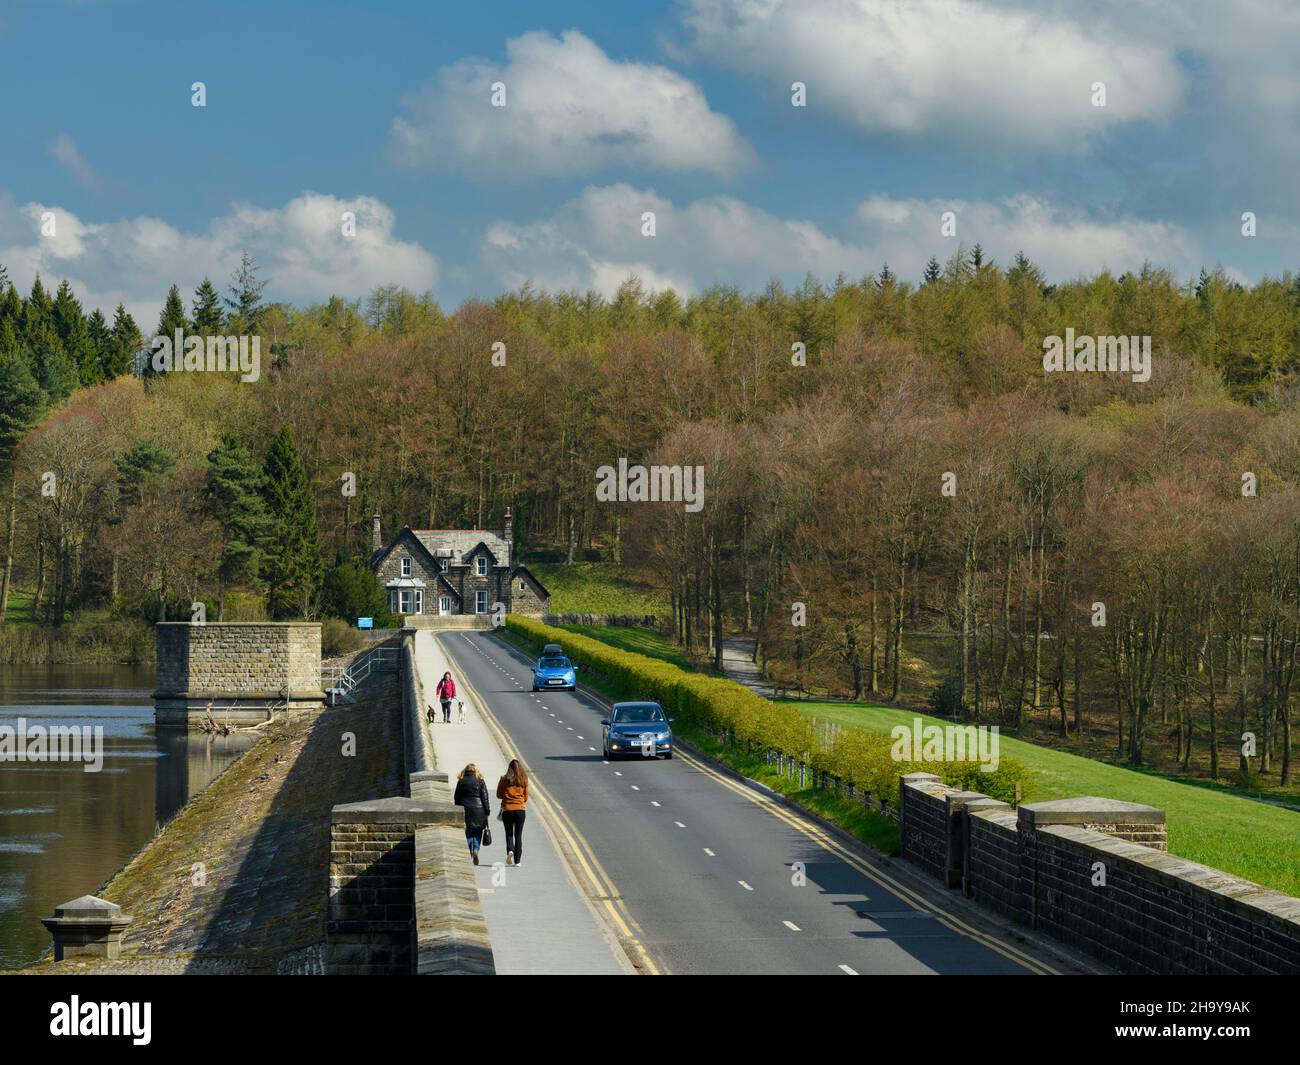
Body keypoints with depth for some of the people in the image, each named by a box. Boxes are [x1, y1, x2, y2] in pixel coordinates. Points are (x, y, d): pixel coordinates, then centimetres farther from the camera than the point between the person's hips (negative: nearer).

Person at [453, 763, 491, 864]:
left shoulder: (461, 782, 4)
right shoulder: (480, 782, 0)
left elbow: (456, 798, 6)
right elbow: (485, 797, -1)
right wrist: (487, 811, 3)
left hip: (464, 809, 1)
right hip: (478, 809, -1)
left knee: (467, 833, 7)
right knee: (477, 832, 7)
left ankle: (468, 853, 2)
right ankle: (476, 850, -12)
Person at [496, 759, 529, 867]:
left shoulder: (504, 780, -4)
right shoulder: (524, 780, -1)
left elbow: (499, 795, 3)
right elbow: (526, 797, 6)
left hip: (507, 809, -1)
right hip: (520, 809, 1)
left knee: (509, 834, 10)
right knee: (518, 835, 7)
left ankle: (510, 850, -18)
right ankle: (517, 860, 4)